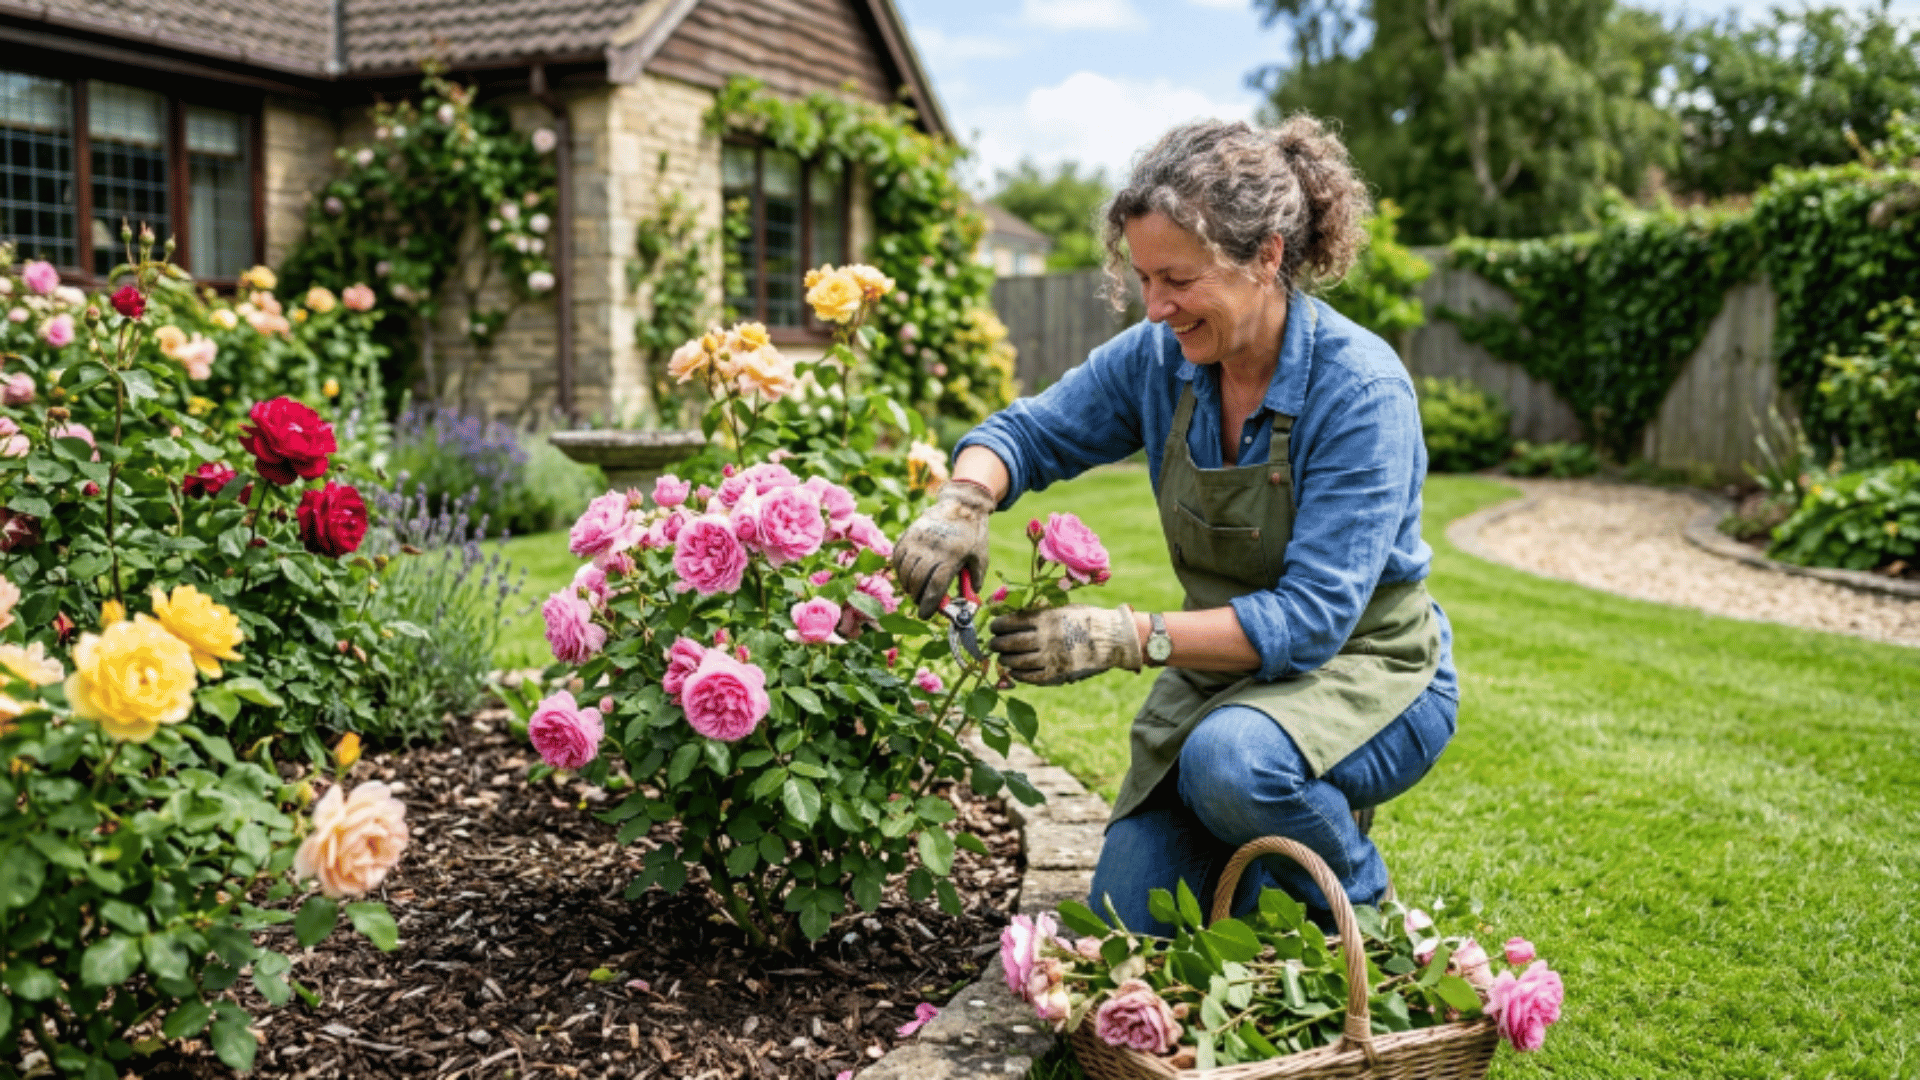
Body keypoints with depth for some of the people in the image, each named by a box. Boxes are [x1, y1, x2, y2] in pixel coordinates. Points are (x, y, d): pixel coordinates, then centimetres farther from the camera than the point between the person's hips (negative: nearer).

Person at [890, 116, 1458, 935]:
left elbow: (1310, 617, -30)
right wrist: (963, 501, -21)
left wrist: (1129, 638, -38)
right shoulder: (1160, 359, -9)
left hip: (1366, 674, -5)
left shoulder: (1362, 390, -25)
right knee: (1126, 934, -5)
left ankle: (1363, 911, -7)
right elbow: (1030, 432, 2)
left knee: (1233, 759, -38)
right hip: (1224, 668, 5)